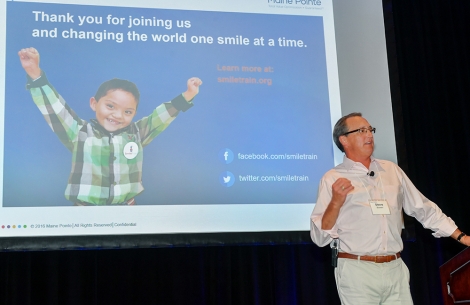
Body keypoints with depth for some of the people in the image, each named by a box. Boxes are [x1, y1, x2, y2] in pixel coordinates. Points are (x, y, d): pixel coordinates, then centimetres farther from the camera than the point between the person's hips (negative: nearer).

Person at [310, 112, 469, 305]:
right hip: (357, 271, -4)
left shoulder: (391, 170, 13)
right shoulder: (332, 179, -3)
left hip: (395, 269, 4)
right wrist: (336, 203, -20)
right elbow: (319, 237, -6)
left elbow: (424, 209, 18)